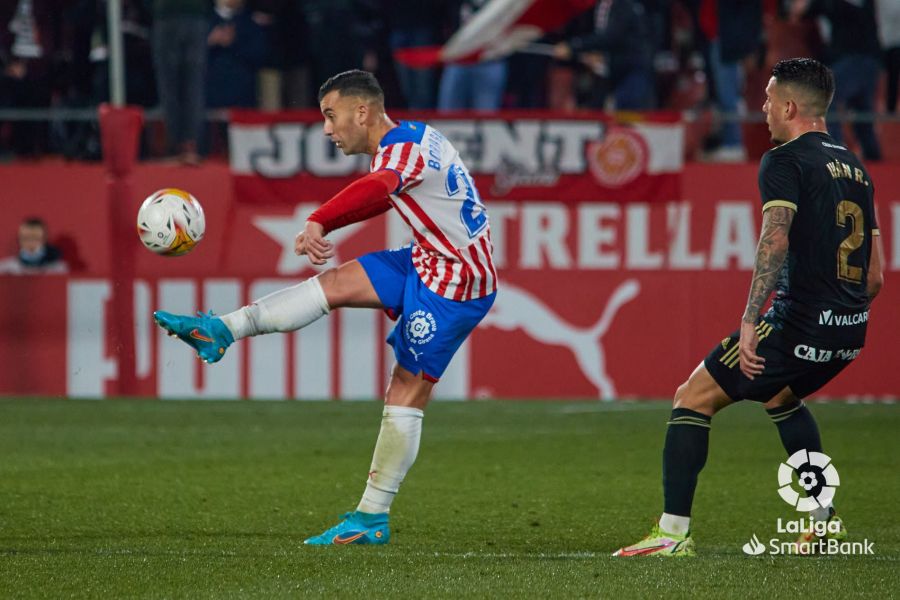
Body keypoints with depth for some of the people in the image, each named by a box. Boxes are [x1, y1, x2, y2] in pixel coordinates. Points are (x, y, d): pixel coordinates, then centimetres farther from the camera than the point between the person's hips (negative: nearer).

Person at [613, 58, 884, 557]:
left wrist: (750, 323, -27)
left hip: (800, 323, -8)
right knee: (779, 394, 36)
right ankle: (825, 520, 32)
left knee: (693, 399, 1)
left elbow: (775, 239, -23)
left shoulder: (784, 161, -7)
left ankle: (674, 533, -7)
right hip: (850, 332, 8)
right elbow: (874, 276, 19)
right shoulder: (856, 169, 18)